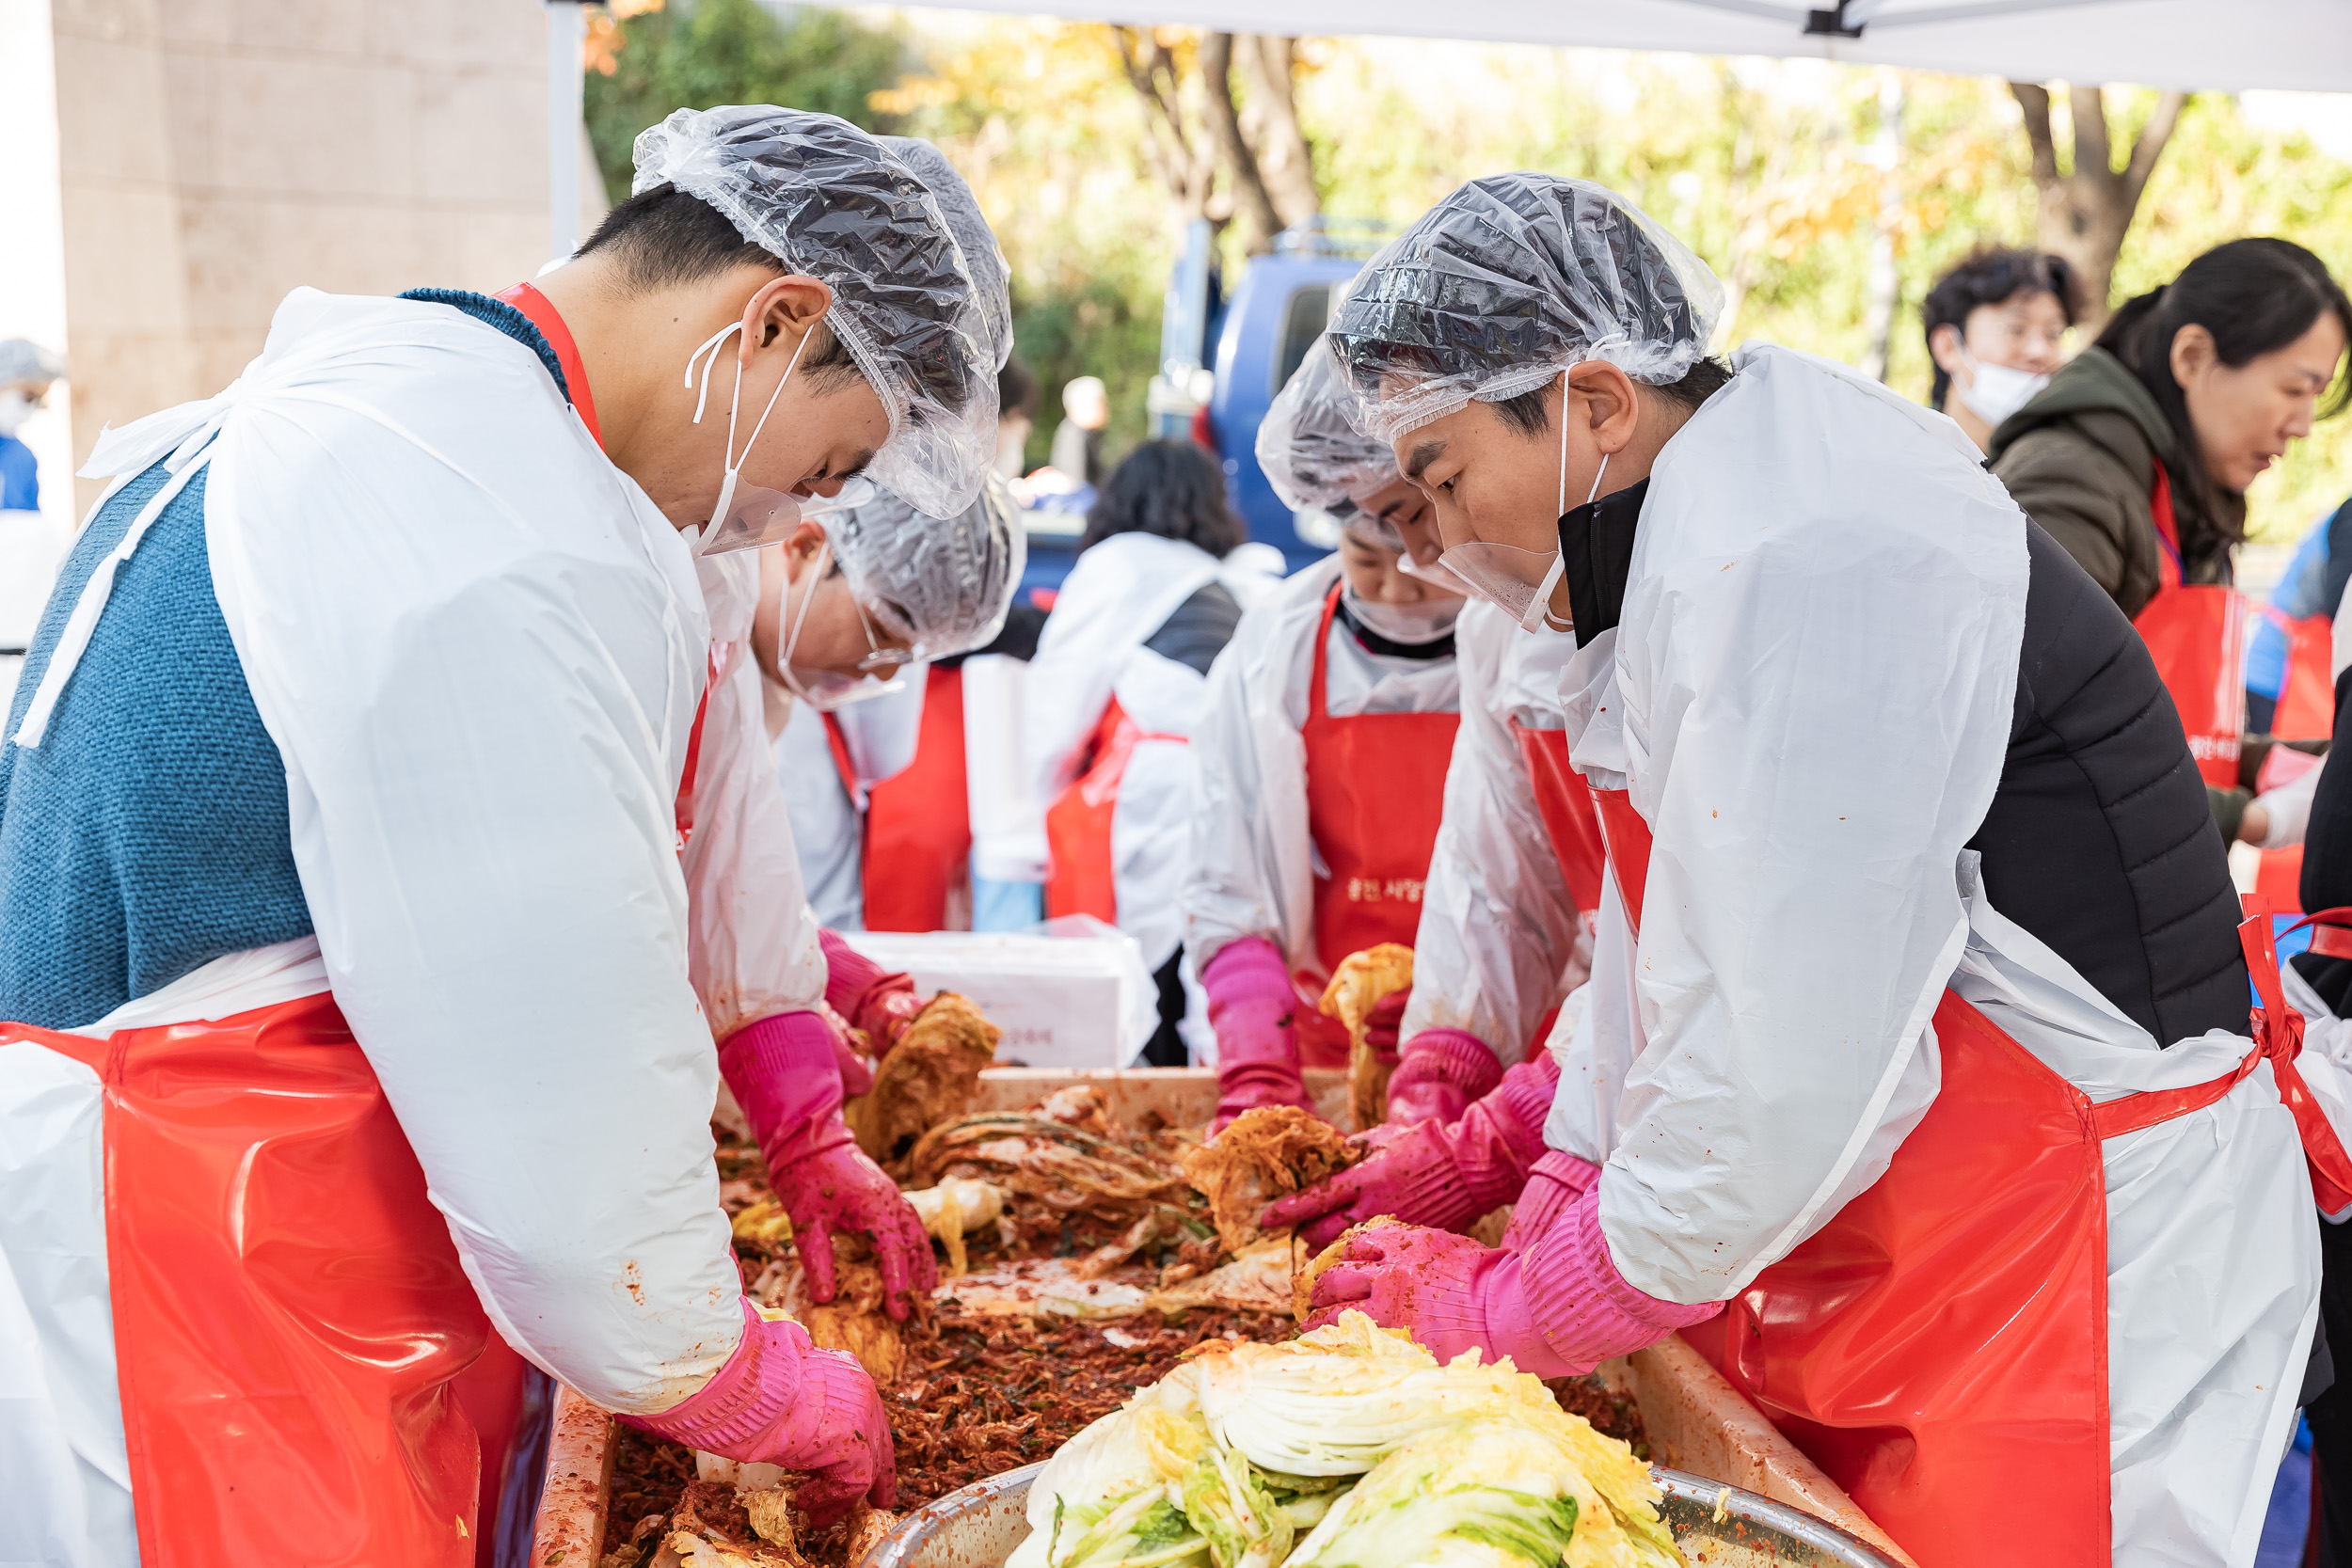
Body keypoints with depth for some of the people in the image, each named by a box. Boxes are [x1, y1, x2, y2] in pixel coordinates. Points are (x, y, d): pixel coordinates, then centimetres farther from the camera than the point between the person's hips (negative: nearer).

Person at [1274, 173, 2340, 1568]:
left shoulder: (1804, 561, -23)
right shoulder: (1700, 543, 10)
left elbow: (1781, 1074, -24)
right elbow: (1675, 954, 15)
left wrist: (1506, 1313, -12)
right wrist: (1553, 1207, 7)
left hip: (2091, 1278, -9)